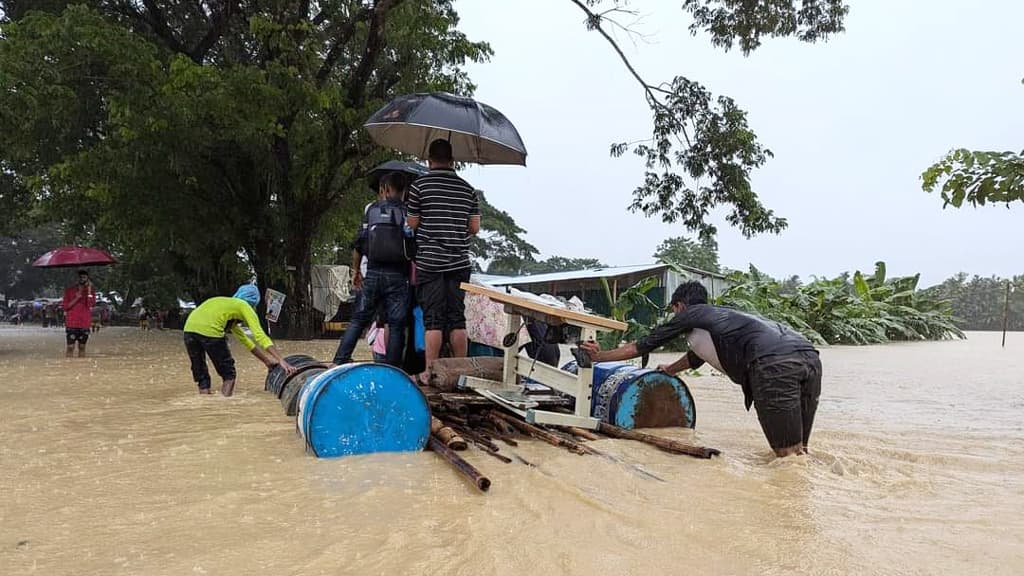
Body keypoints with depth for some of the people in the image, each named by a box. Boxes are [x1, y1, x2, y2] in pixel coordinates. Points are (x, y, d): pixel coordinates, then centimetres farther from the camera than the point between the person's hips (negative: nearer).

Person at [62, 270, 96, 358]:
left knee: (82, 347, 7)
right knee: (70, 347, -6)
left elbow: (91, 304, -12)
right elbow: (65, 306, 1)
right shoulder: (69, 290, 5)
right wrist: (76, 298, -12)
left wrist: (89, 289, -13)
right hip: (71, 324, -1)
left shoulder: (91, 291, 6)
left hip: (85, 324, 1)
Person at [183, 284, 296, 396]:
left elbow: (245, 340, 41)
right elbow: (260, 336, 3)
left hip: (189, 329, 7)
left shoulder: (228, 305, 37)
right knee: (228, 375, 11)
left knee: (201, 378, 16)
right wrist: (281, 360, -2)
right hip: (209, 331, -7)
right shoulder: (244, 306, 16)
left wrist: (267, 361, 41)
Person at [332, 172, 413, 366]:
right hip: (398, 277, -2)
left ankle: (340, 361, 9)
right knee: (396, 325, 3)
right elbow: (412, 248, -4)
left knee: (358, 320, 12)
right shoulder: (407, 213, 2)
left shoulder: (371, 209, 7)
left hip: (373, 274, 2)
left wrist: (356, 270, 16)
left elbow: (359, 244, 6)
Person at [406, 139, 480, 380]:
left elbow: (411, 224, -1)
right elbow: (474, 228, 7)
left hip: (429, 262, -3)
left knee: (433, 319, -1)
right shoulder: (468, 189, 8)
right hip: (459, 263, 3)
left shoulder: (420, 184, -2)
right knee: (457, 318, 7)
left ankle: (429, 372, 1)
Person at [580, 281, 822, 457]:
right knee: (798, 451, 14)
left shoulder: (690, 314, 16)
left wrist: (600, 356, 35)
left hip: (774, 365, -8)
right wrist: (669, 369, 74)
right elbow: (696, 357, 56)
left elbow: (644, 345, 23)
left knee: (787, 453, -4)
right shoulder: (717, 316, 37)